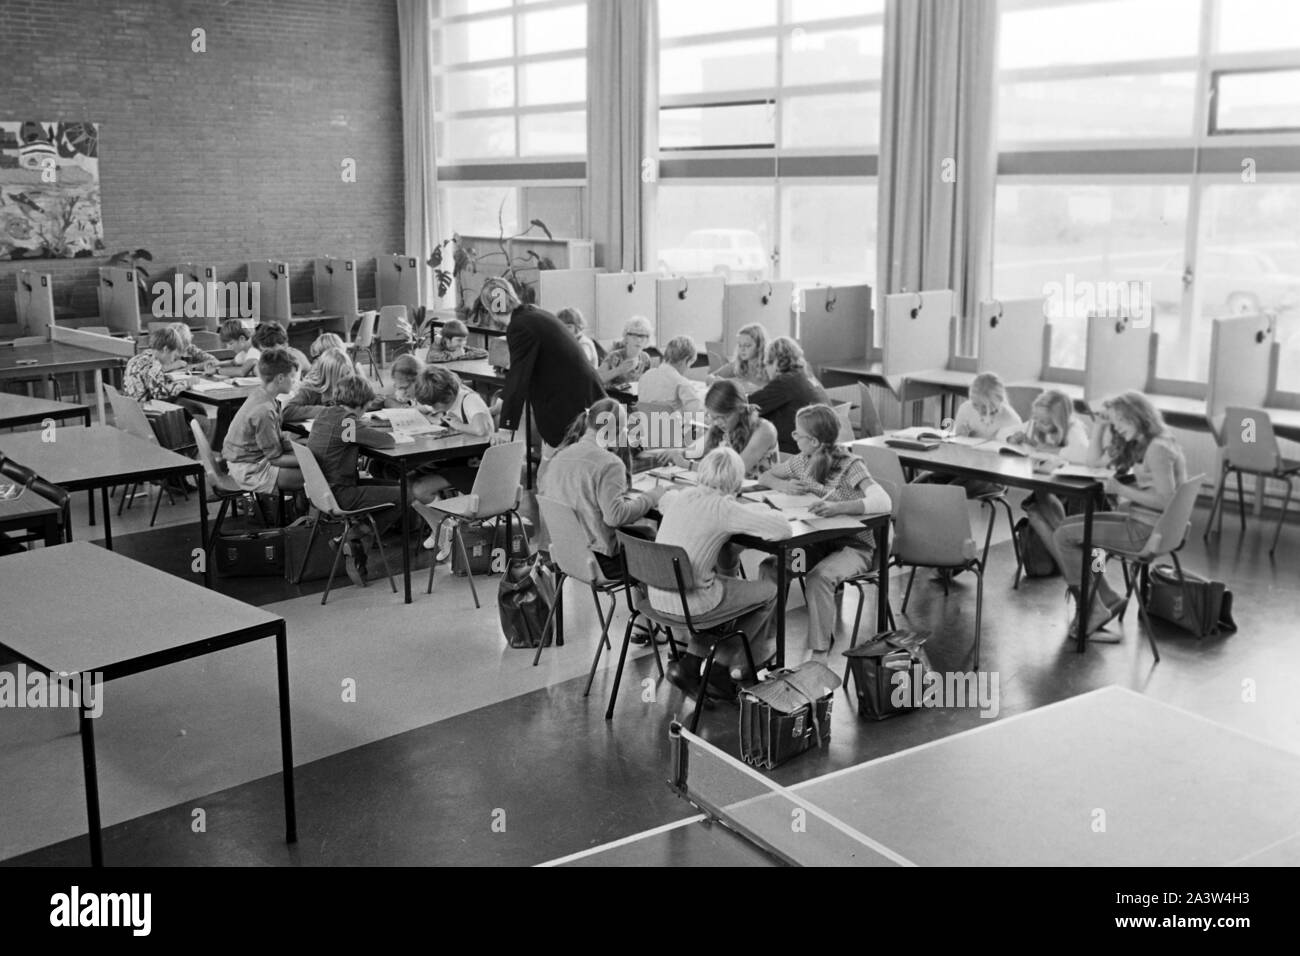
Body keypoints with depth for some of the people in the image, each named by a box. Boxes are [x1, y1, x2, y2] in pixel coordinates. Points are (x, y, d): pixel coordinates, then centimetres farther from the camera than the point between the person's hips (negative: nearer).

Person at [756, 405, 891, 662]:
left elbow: (882, 501, -34)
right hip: (817, 542, 6)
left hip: (854, 546, -6)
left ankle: (819, 653, -23)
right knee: (769, 567, -19)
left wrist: (838, 507, -49)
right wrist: (786, 486, -10)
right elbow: (765, 477, 14)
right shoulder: (803, 461, 0)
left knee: (818, 578, -34)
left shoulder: (851, 467, -19)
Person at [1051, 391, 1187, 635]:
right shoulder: (1139, 445, 13)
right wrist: (1101, 423, 10)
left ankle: (1093, 611, -2)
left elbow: (1166, 500, -23)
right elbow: (1094, 460, 20)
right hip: (1139, 519, 10)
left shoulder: (1157, 449, -18)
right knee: (1069, 527, 17)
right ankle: (1108, 598, 14)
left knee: (1063, 535, -9)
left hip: (1147, 529, -10)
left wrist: (1121, 489, -20)